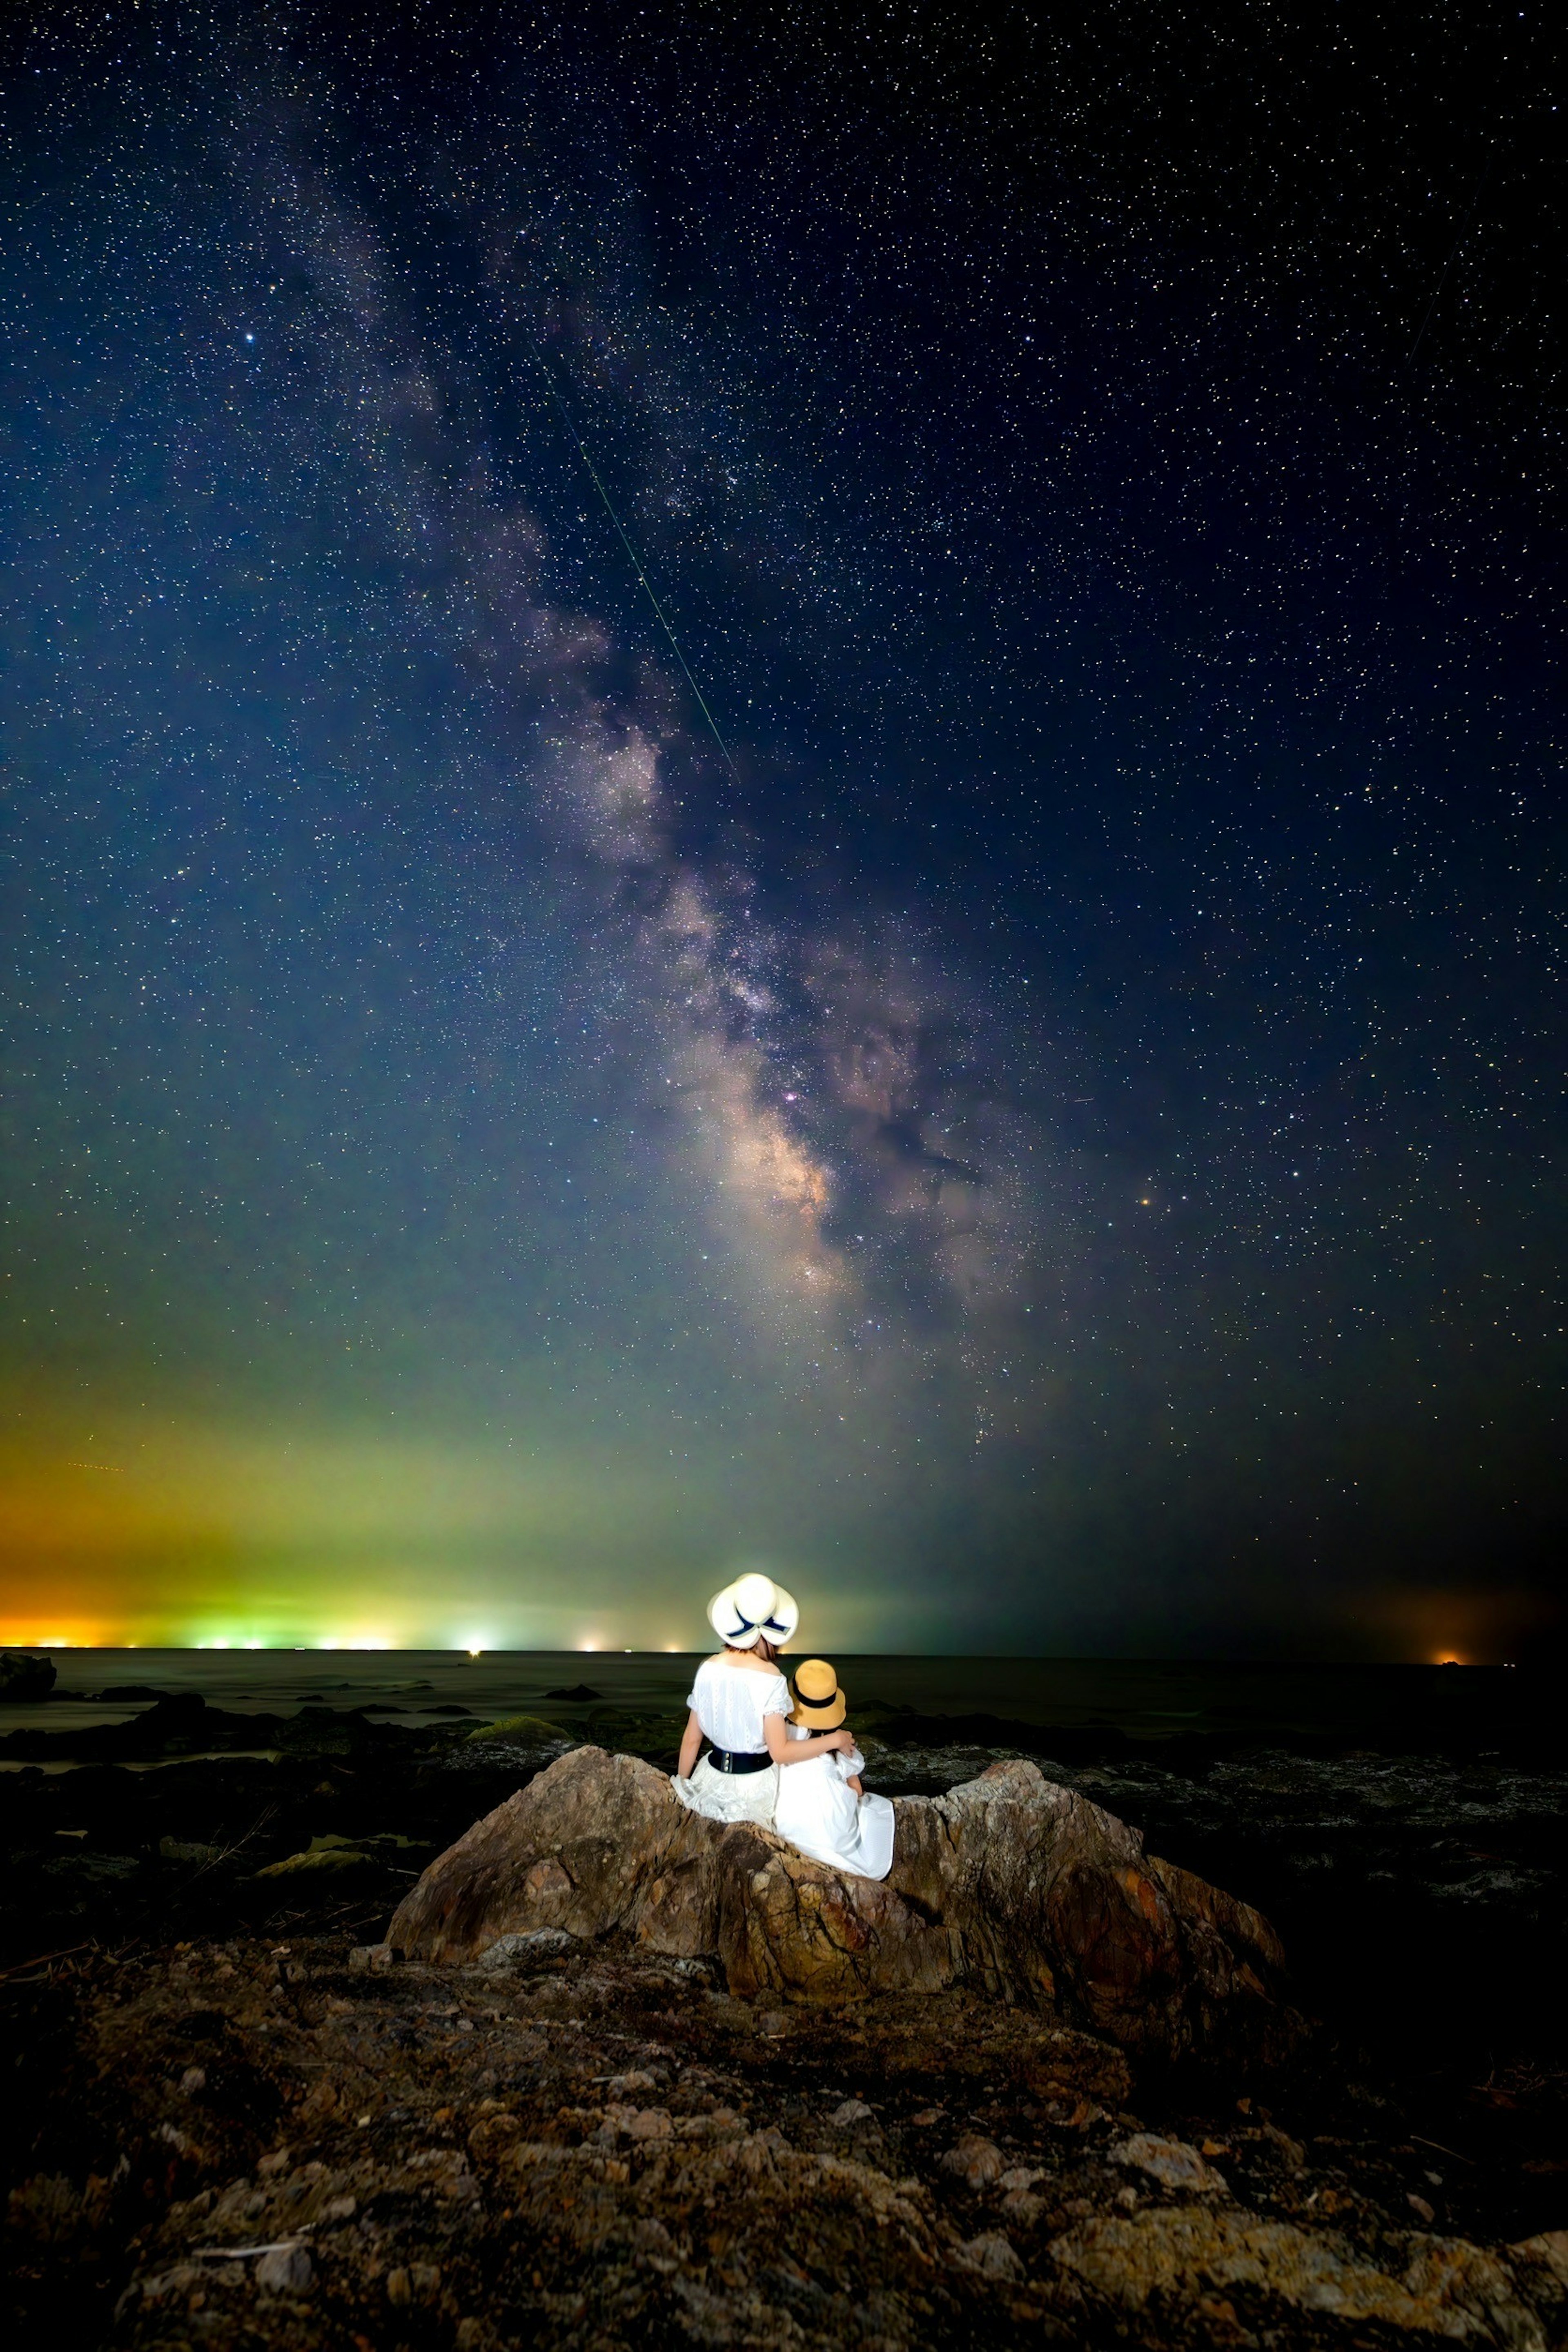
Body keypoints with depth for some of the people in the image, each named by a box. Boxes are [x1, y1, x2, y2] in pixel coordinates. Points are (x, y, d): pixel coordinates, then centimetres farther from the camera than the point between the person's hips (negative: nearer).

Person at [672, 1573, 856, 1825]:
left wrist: (681, 1785, 14)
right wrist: (835, 1740, -8)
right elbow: (780, 1752, -19)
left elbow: (692, 1739, 0)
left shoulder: (707, 1669, -7)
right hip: (756, 1790, -5)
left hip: (713, 1783, 5)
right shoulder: (770, 1679, -21)